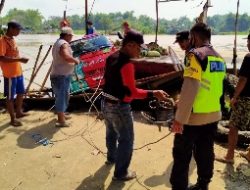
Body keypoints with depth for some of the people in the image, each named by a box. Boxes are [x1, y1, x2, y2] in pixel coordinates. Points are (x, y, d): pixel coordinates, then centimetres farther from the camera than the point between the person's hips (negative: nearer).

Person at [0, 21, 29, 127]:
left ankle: (19, 112, 37)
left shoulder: (12, 39, 11)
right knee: (10, 97, 4)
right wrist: (19, 59, -27)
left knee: (21, 93, 20)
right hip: (10, 74, -9)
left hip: (18, 72, 9)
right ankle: (13, 119, 14)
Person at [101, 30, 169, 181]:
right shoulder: (127, 64, -23)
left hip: (106, 103, 9)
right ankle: (120, 173, 14)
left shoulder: (112, 58, 4)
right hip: (119, 107, -9)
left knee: (111, 133, 28)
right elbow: (132, 92, -25)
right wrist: (153, 93, -26)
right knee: (126, 139, 4)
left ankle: (112, 157, 50)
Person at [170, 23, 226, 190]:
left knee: (182, 155, 5)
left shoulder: (196, 54, -15)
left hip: (194, 116, -7)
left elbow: (189, 89, -23)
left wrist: (179, 118, -20)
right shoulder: (220, 58, 9)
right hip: (214, 115, 8)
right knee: (205, 153, 18)